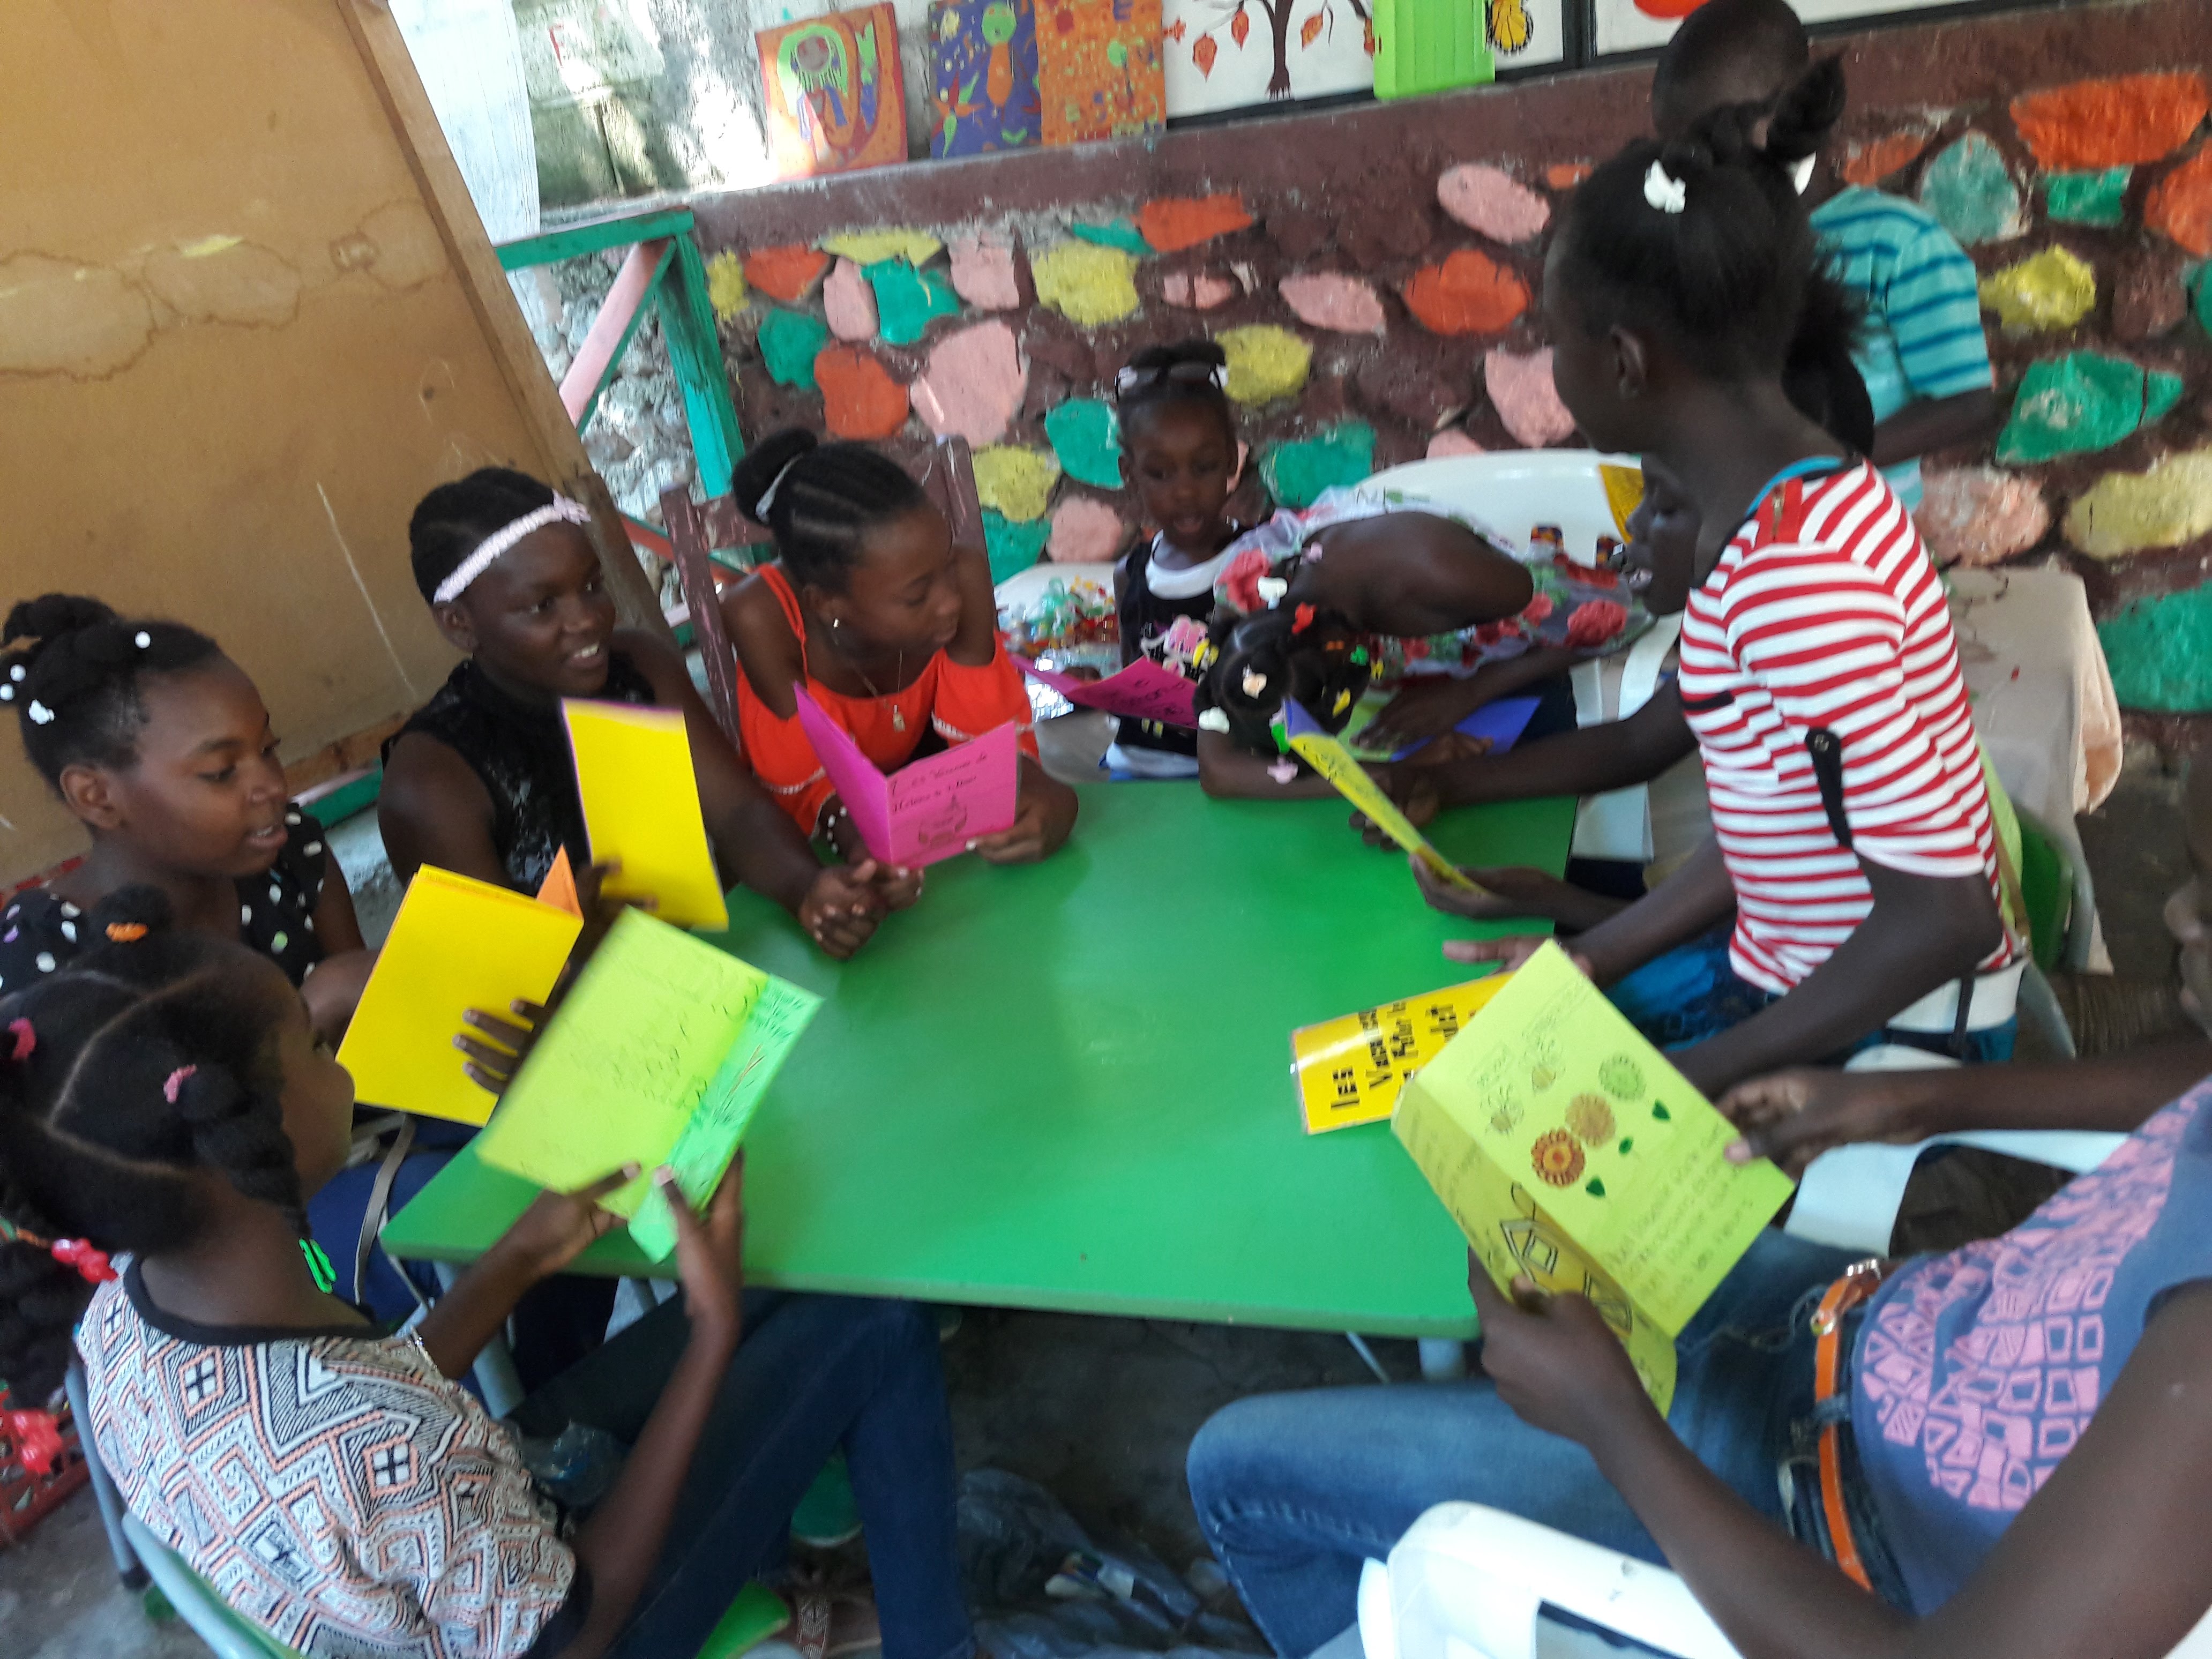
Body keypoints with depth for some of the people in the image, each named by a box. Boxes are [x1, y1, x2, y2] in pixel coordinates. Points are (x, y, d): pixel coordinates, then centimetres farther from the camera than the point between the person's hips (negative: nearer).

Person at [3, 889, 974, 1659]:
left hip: (462, 1528, 7)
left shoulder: (121, 1298, -18)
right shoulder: (361, 1441, -42)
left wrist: (519, 1261, -3)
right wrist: (715, 1329, -23)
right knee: (875, 1333, -1)